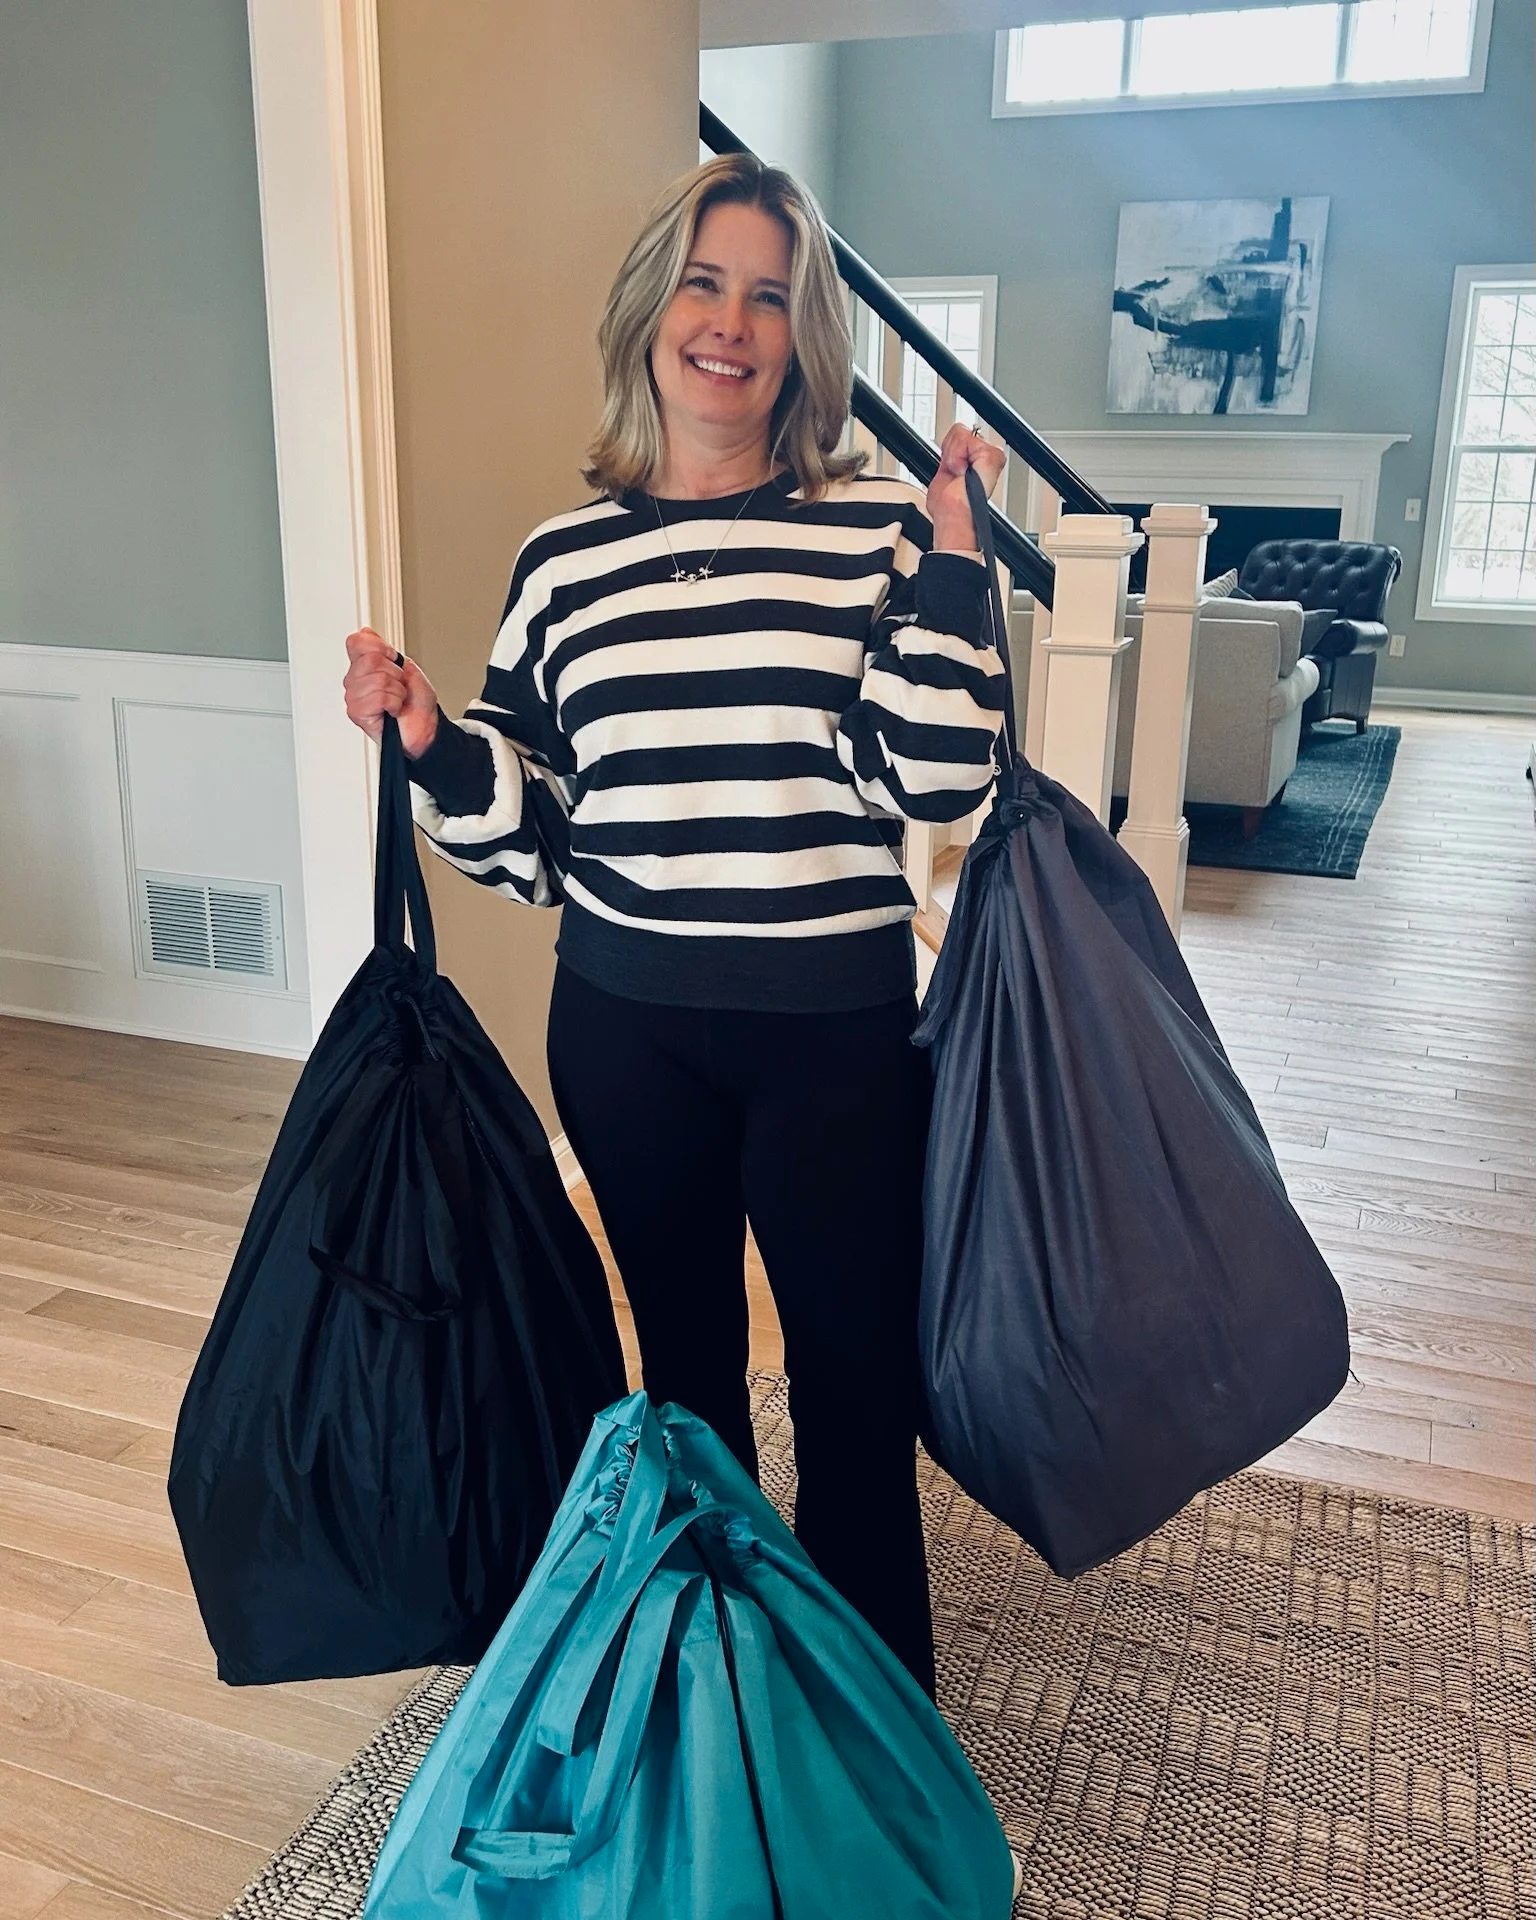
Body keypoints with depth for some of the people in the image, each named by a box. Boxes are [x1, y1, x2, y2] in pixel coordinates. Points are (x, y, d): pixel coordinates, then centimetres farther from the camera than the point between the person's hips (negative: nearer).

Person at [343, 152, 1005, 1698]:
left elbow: (936, 777, -12)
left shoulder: (882, 529, -4)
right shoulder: (565, 560, 3)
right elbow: (525, 841, 5)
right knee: (684, 1351, 20)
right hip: (625, 1028, 3)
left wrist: (949, 557, -16)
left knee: (855, 1373, 10)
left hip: (836, 1025, -2)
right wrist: (429, 742, -11)